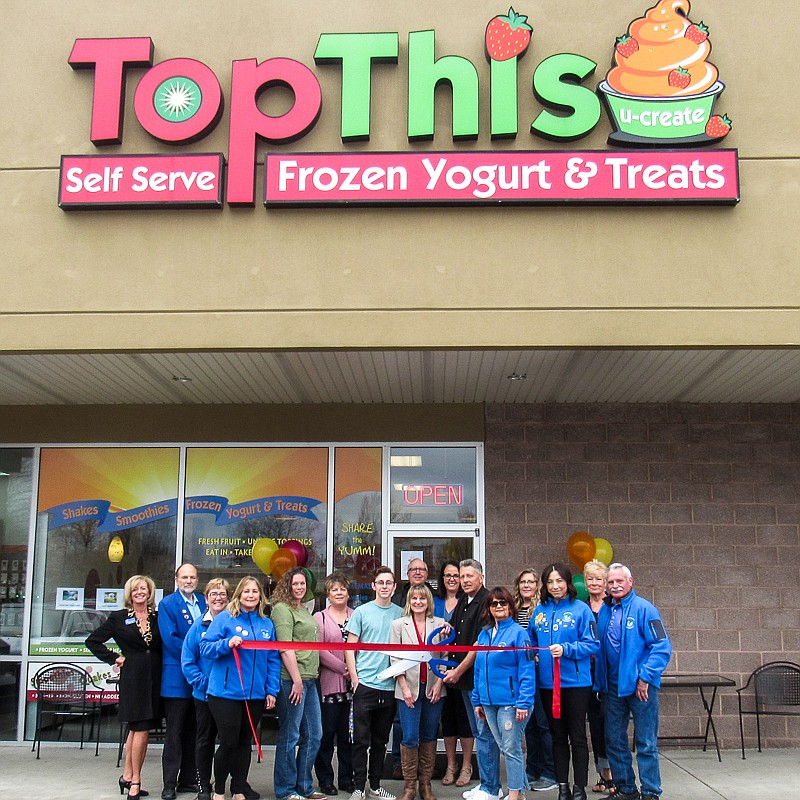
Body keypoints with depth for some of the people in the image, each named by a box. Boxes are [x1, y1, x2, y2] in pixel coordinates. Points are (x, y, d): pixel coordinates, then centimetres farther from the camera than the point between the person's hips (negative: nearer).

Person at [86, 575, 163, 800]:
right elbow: (92, 641, 4)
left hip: (154, 678, 3)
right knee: (142, 730, -6)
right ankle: (135, 781, 5)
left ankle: (128, 776, 21)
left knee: (136, 729, 11)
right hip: (132, 678, -3)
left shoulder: (158, 618, 7)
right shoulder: (119, 618, 1)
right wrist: (114, 658, -1)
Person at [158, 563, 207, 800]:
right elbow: (170, 638, -13)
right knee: (174, 733, -1)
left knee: (193, 732, 11)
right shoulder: (167, 604, -4)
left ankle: (188, 780, 20)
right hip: (177, 678, -5)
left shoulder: (204, 602, 12)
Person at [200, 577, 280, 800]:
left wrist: (272, 690, 4)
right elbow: (205, 647, -7)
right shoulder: (224, 618, -4)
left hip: (256, 695, 4)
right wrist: (227, 644, -23)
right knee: (228, 743, -2)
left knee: (245, 743, 12)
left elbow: (273, 660, 10)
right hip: (226, 693, -4)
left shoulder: (267, 624, 8)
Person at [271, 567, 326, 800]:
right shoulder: (282, 608, -9)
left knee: (313, 735, 13)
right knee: (290, 736, -1)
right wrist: (297, 680, -19)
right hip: (291, 679, -9)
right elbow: (285, 648, -16)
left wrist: (310, 677, 17)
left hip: (309, 679, 9)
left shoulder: (304, 609, 18)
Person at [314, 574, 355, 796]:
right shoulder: (320, 617, 3)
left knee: (348, 733, 8)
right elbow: (319, 650, -6)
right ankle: (325, 779, 11)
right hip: (329, 683, -3)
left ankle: (347, 779, 19)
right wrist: (343, 668, -12)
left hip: (352, 684, 3)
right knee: (327, 732, 0)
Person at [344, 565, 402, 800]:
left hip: (390, 687, 3)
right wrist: (355, 679, -6)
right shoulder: (361, 612, 0)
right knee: (361, 739, 0)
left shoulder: (401, 614, 6)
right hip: (365, 684, -2)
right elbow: (349, 648, 0)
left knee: (380, 741, 12)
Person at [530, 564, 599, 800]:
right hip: (547, 682, 4)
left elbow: (592, 644, -11)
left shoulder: (580, 609, -6)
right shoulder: (540, 610, 8)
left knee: (577, 736, 4)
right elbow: (532, 641, 17)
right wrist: (532, 654, -2)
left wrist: (565, 649, -21)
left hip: (575, 682, -4)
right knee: (558, 736, 13)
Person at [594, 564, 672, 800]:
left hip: (640, 686, -6)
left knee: (646, 743, 1)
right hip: (612, 686, 6)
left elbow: (662, 647, -13)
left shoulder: (644, 609, -9)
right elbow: (597, 646, 14)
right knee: (614, 741, 12)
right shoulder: (603, 612, 8)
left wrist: (645, 677, -16)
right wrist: (599, 681, 7)